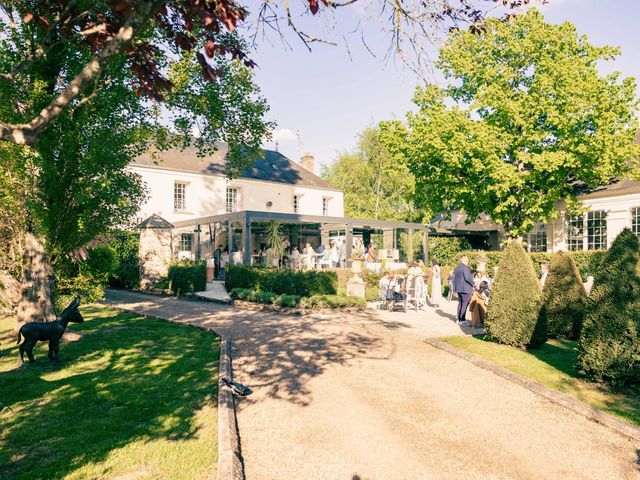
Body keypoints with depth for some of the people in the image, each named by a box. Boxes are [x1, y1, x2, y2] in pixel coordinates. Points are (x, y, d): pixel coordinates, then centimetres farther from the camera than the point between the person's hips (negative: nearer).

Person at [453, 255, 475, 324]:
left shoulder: (457, 267, 14)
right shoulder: (465, 267, -15)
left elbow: (454, 278, 18)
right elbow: (468, 278, -19)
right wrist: (473, 285, -8)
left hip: (458, 288, 9)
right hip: (465, 289, -9)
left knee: (460, 303, 14)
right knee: (465, 304, -5)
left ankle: (459, 318, 17)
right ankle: (462, 319, -5)